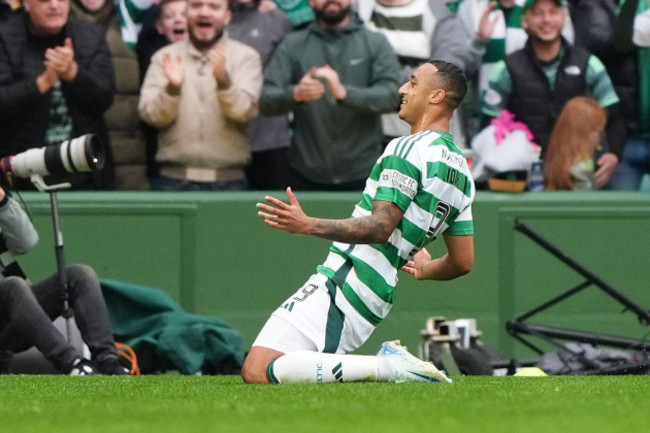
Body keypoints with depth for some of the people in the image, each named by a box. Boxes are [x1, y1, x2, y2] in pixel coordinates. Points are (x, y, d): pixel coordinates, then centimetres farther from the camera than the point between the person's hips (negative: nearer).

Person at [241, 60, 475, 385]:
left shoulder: (408, 149, -11)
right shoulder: (462, 174, 16)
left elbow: (380, 227, -21)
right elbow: (463, 262, 19)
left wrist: (309, 225, -27)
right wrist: (425, 269, 39)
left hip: (343, 283, -9)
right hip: (377, 301, 9)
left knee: (257, 371, -17)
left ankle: (385, 368, -18)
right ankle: (389, 363, 5)